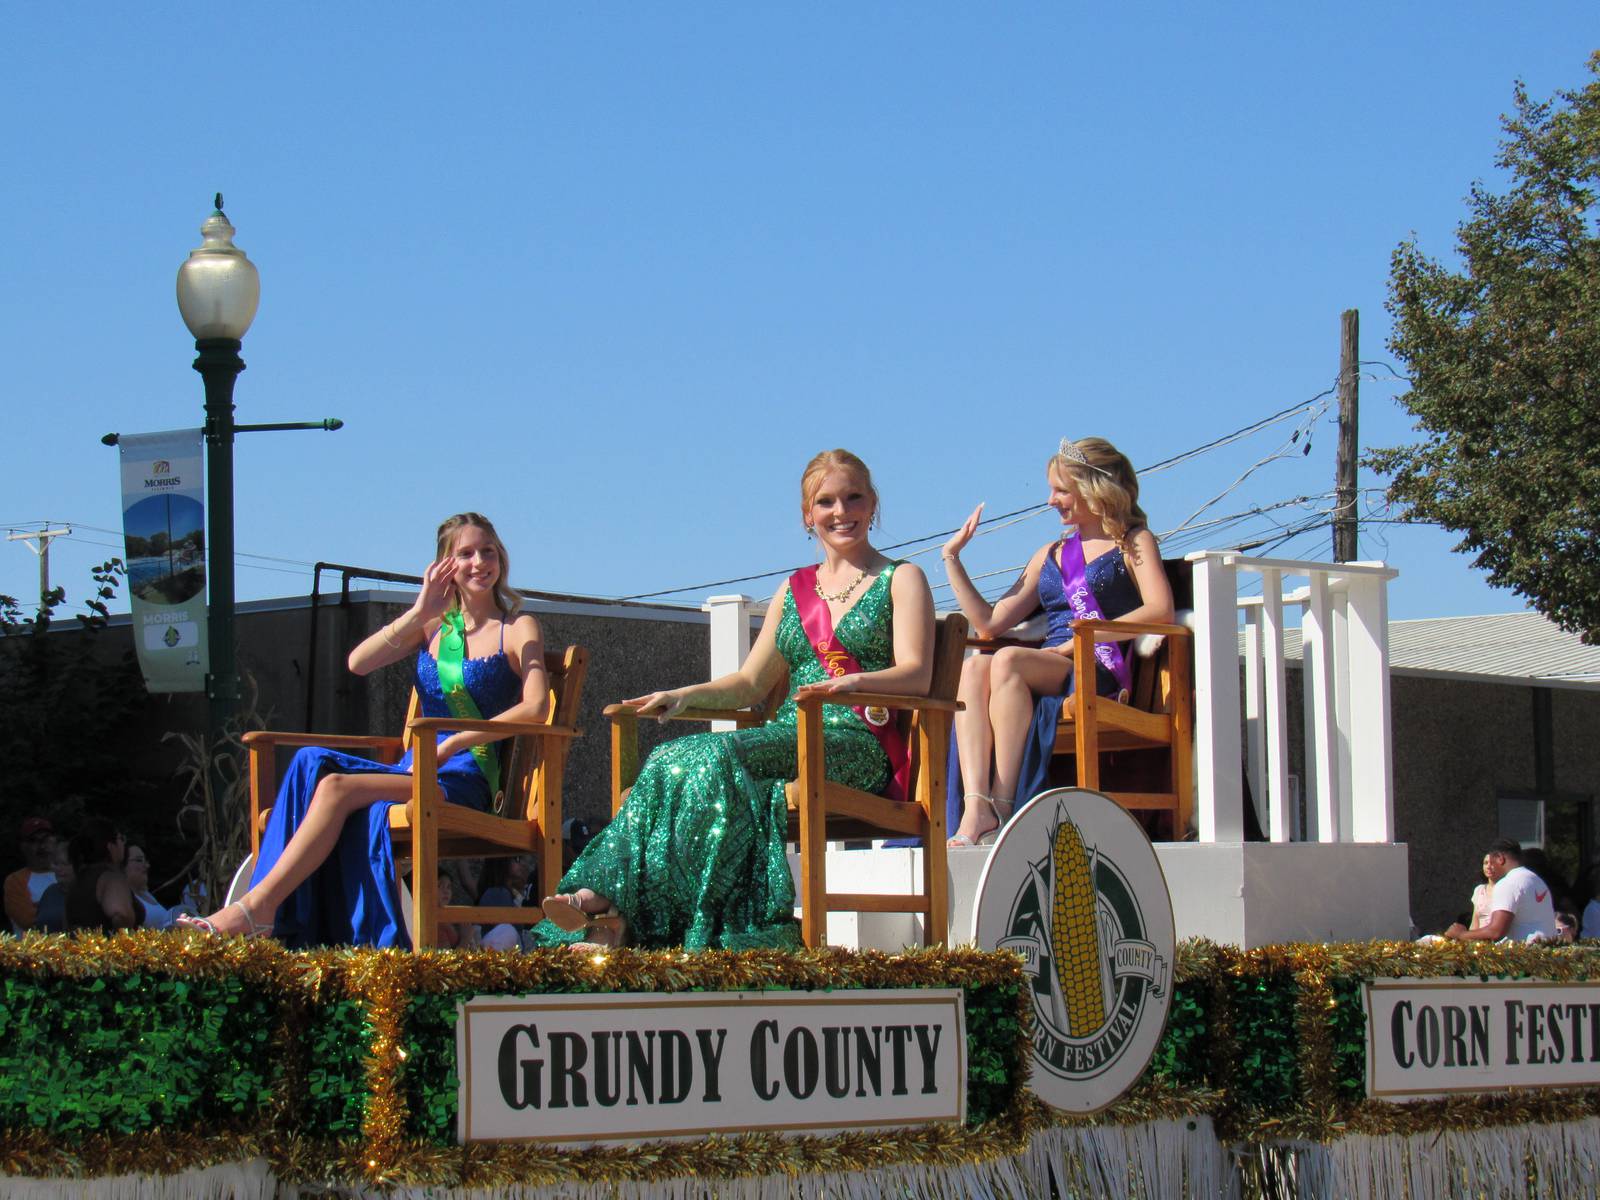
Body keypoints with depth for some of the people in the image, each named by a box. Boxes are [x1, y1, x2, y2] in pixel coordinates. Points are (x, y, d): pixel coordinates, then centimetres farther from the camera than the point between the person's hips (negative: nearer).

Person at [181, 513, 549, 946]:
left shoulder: (519, 629, 7)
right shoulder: (432, 626, 23)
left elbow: (535, 708, -11)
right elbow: (358, 663, 6)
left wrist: (456, 742, -18)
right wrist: (420, 613, -5)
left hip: (465, 777, -5)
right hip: (414, 769, 5)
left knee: (337, 787, -28)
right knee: (313, 765, -24)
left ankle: (258, 905, -32)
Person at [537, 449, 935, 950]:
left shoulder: (901, 579, 10)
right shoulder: (794, 589, 26)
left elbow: (916, 674, -5)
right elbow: (750, 683, 24)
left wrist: (855, 683, -26)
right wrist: (685, 695, 5)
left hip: (861, 745, -5)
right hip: (789, 737, 5)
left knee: (713, 756, -32)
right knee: (670, 761, -26)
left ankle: (616, 906, -38)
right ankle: (607, 900, -41)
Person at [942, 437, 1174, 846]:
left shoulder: (1133, 543, 14)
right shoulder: (1050, 555, 30)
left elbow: (1160, 610, -6)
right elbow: (990, 623, 22)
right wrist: (952, 557, 19)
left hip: (1102, 671, -5)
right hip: (1048, 668, 5)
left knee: (1007, 660, -34)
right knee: (972, 667, -29)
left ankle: (1002, 808, -40)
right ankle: (975, 807, -46)